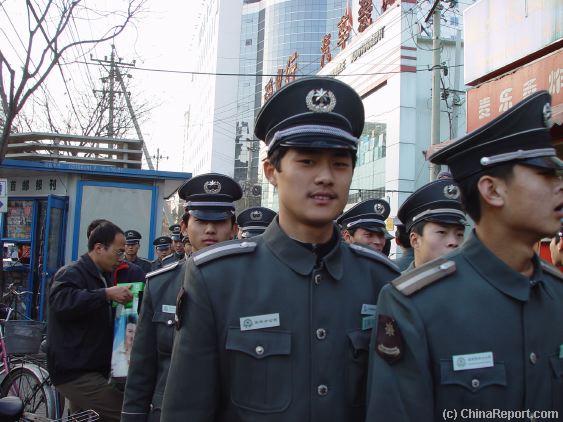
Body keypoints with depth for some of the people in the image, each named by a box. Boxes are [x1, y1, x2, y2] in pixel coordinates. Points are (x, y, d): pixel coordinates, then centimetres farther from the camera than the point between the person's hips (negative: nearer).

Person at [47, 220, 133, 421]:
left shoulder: (103, 276, 20)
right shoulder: (71, 273, -11)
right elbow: (61, 302, -32)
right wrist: (107, 294, -34)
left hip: (92, 370, 10)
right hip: (75, 373, -10)